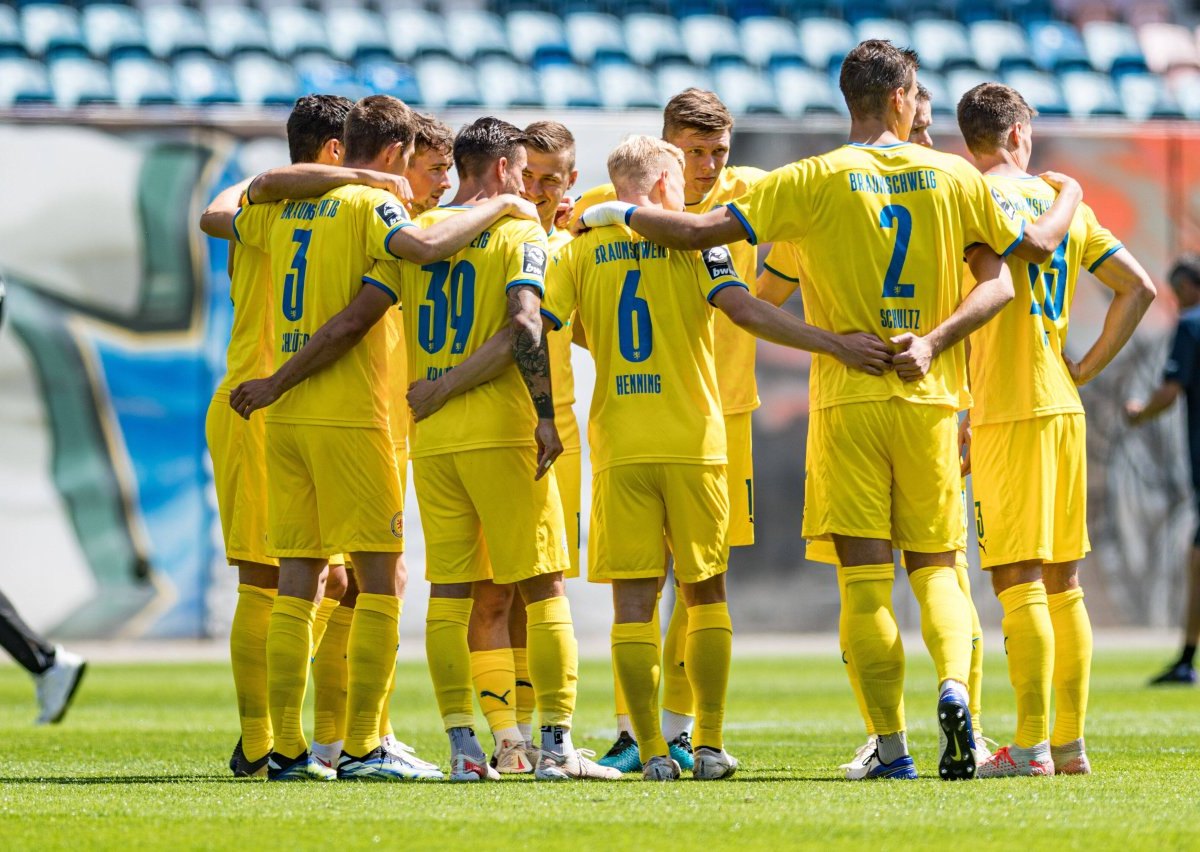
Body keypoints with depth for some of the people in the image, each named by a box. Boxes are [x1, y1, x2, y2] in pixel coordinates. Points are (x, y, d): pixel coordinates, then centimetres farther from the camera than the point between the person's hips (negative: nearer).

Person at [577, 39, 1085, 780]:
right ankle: (954, 687, -16)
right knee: (936, 566, 11)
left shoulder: (816, 181, -5)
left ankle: (892, 746, -3)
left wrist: (619, 213, 10)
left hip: (848, 399, -2)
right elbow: (1035, 247, 14)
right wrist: (1069, 197, 35)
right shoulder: (953, 177, 2)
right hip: (930, 400, 2)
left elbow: (695, 232, -7)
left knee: (867, 580, 0)